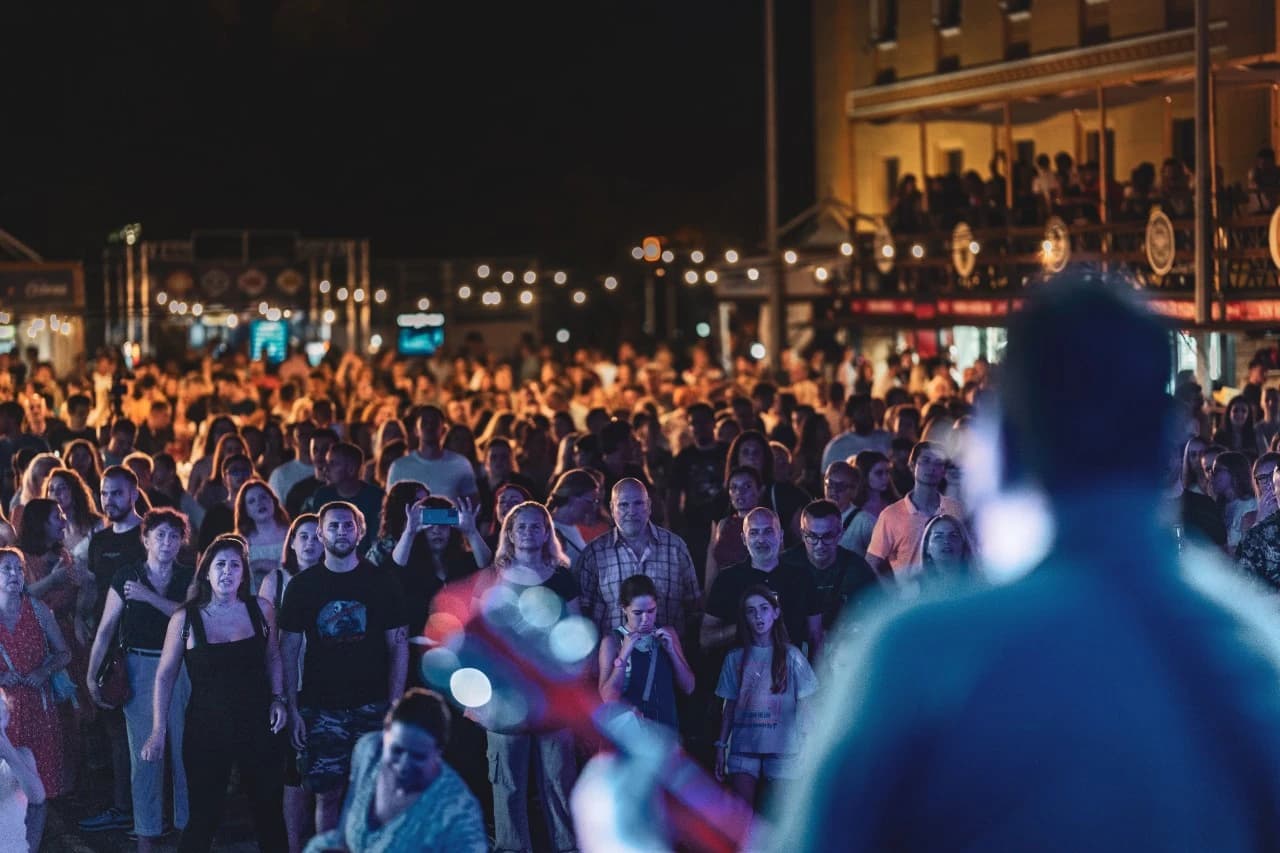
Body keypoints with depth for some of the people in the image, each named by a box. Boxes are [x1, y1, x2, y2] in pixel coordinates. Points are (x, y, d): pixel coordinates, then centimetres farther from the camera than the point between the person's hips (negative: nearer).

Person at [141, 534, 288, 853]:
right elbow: (165, 676, 0)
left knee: (269, 813, 12)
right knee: (203, 818, 2)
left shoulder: (261, 609, -2)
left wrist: (278, 698, 1)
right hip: (207, 730, -2)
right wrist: (158, 731, -2)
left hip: (258, 726, 2)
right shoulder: (184, 619, -7)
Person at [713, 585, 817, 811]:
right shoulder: (735, 658, 8)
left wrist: (806, 748, -5)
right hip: (743, 745, 2)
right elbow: (730, 706, 12)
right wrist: (721, 746, 8)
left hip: (782, 747, -2)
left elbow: (804, 705, 2)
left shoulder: (790, 656, 1)